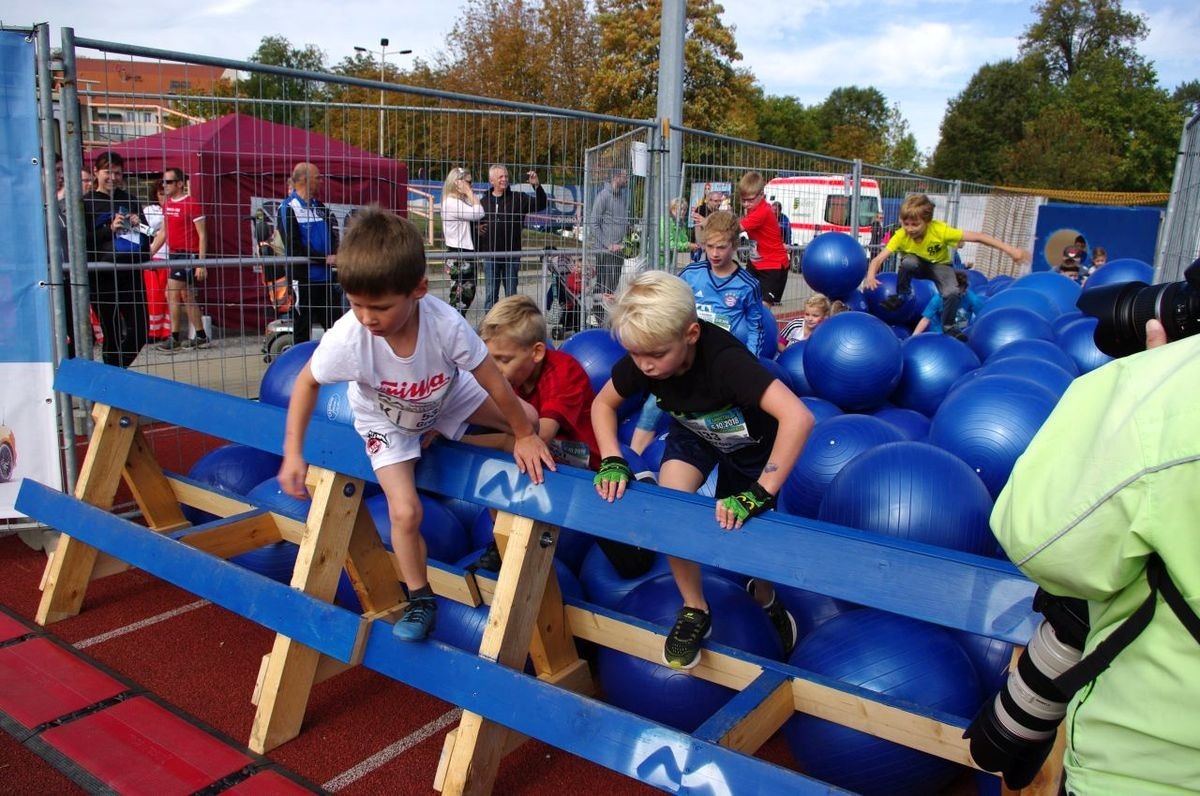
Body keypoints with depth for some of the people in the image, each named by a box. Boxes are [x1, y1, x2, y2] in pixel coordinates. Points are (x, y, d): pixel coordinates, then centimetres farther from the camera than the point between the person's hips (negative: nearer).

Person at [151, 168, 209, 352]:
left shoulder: (191, 204, -12)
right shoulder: (167, 204, 12)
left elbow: (202, 235, -12)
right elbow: (163, 232, 20)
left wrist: (201, 263, -16)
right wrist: (150, 253, 13)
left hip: (188, 255, -8)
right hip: (174, 255, 8)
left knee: (172, 294, -9)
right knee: (186, 297, 11)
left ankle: (174, 339, -1)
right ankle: (201, 337, 18)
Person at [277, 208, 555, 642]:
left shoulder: (446, 324, -41)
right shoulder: (346, 337, -39)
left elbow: (495, 383, -26)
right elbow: (307, 382, -17)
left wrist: (525, 435, -14)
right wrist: (293, 454, -18)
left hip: (446, 398, 2)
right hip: (386, 420, -1)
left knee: (528, 418, 0)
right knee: (405, 511, -13)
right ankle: (420, 599, 12)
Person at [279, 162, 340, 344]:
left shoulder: (319, 206, 14)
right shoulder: (288, 208, -8)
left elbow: (333, 234, 12)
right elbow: (294, 248, -14)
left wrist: (335, 256, -9)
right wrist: (325, 259, -15)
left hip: (326, 279, 6)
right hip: (303, 280, -6)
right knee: (302, 334, 3)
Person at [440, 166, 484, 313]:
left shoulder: (460, 201, 14)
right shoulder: (452, 203, -17)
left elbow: (476, 216, 9)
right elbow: (479, 214, -20)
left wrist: (469, 194, 6)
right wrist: (470, 193, -12)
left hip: (465, 252, 10)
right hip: (458, 254, -10)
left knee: (467, 294, 13)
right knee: (460, 296, -5)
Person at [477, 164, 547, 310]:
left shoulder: (518, 198, 2)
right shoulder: (484, 201, 8)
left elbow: (540, 205, -7)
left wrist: (537, 186, -20)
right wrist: (477, 228, -3)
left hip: (512, 254, -1)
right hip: (490, 255, 1)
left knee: (511, 294, 7)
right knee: (490, 294, 6)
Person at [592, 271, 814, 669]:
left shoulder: (723, 358, -43)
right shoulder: (642, 356, -27)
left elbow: (798, 417, -53)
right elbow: (602, 404, -8)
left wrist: (760, 494, -51)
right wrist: (612, 461, -24)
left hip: (748, 441, -3)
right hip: (693, 433, 3)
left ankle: (765, 596, 38)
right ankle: (695, 610, 2)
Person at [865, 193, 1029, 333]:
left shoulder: (940, 230, -33)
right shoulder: (901, 236, -29)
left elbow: (977, 237, -31)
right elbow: (878, 259, -33)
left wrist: (1009, 250, -35)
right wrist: (871, 276, -55)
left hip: (939, 265, 0)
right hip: (918, 265, 0)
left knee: (952, 292, -28)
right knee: (908, 262, -36)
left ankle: (948, 329, -1)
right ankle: (901, 296, -9)